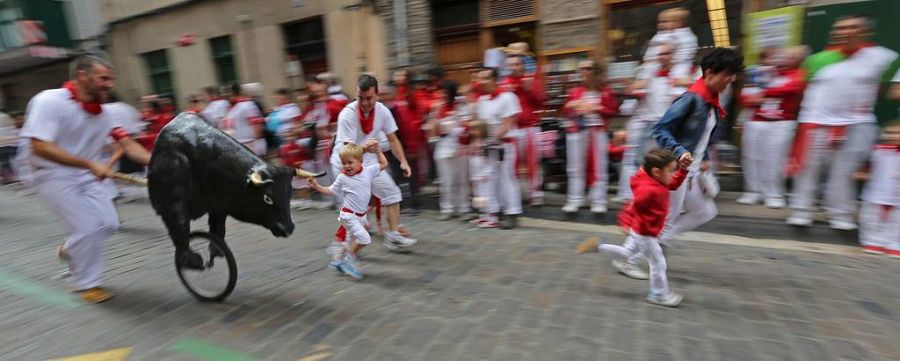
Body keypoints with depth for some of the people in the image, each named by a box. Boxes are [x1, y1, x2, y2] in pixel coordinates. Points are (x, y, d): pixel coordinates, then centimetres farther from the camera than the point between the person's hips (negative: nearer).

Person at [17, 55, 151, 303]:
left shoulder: (100, 112, 0)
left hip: (86, 175, 6)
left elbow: (126, 143, -4)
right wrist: (90, 164, -31)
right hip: (53, 175, -6)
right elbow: (40, 147, -26)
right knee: (88, 228, -10)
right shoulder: (49, 101, -19)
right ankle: (87, 285, 10)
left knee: (108, 224, 0)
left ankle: (70, 251, 32)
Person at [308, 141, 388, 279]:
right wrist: (317, 186, -4)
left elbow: (384, 164, 6)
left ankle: (337, 260, 37)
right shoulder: (342, 178, -7)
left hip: (361, 215, 5)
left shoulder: (368, 170, -4)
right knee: (364, 238, -16)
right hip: (349, 215, -5)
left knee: (352, 240, 19)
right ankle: (349, 259, 2)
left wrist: (378, 151, -2)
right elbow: (331, 191, 6)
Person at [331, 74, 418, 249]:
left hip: (368, 161, 6)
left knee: (392, 192, 2)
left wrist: (403, 160, -12)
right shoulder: (347, 114, -23)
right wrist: (365, 148, -47)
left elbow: (393, 139, 1)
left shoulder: (383, 111, -8)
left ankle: (393, 235, 13)